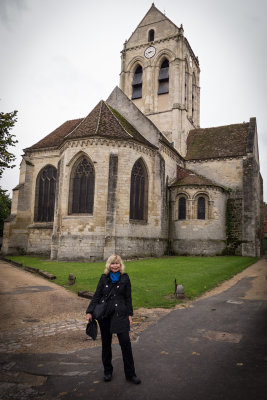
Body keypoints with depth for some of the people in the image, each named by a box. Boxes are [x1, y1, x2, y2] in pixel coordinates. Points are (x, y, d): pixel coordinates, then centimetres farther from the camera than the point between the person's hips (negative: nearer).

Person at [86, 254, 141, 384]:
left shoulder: (125, 278, 0)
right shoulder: (104, 278, 2)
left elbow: (128, 298, 4)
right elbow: (96, 296, 4)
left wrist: (129, 314, 2)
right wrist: (90, 312, -3)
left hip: (120, 314, -2)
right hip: (104, 314, 2)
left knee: (125, 342, -5)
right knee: (106, 343, 11)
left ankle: (130, 374, 10)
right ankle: (107, 371, 29)